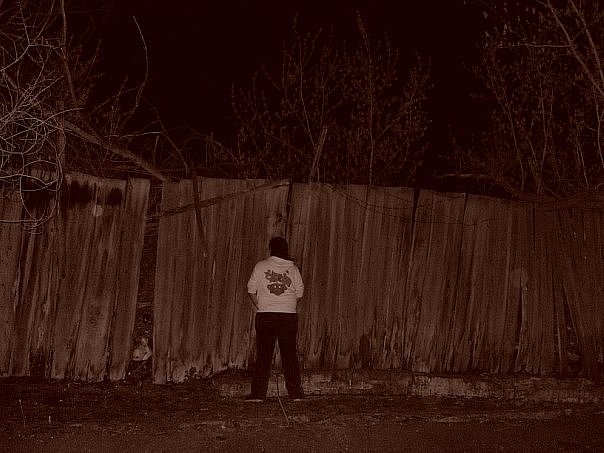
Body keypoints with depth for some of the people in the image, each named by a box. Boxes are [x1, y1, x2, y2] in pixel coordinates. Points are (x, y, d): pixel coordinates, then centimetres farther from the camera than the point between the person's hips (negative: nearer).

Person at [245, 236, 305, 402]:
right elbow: (299, 293, 6)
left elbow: (251, 290, 1)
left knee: (263, 354, 2)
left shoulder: (261, 266, 0)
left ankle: (258, 393, 1)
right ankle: (295, 392, 9)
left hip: (265, 315, -1)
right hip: (289, 316, 1)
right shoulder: (293, 269, 4)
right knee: (290, 354, 7)